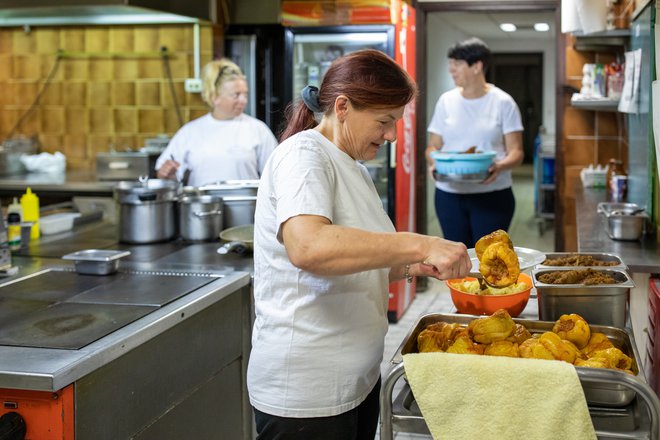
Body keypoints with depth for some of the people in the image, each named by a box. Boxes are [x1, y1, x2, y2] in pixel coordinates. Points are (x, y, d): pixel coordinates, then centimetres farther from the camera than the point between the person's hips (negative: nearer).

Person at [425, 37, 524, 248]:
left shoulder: (503, 102, -1)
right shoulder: (446, 101, 7)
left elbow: (516, 151, -3)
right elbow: (433, 146, 8)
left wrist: (500, 166, -25)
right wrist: (435, 162, -15)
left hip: (492, 195, -3)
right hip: (449, 194, 3)